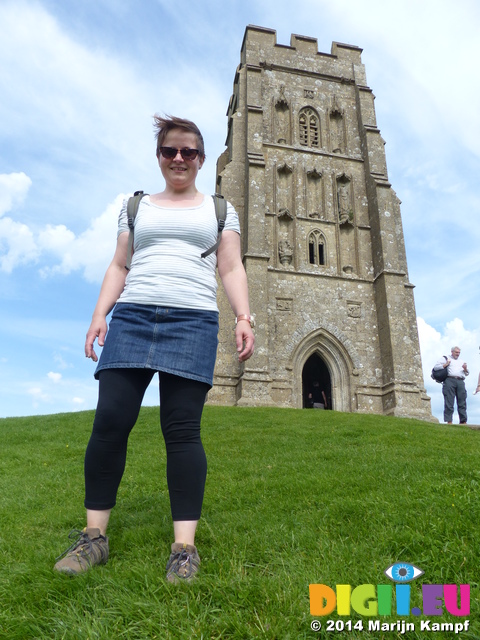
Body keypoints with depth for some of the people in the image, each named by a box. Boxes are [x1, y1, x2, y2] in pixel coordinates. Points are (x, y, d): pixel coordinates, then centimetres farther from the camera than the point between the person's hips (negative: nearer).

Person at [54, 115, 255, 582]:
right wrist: (99, 314, 5)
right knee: (110, 420, -6)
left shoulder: (220, 209, 19)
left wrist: (244, 318, -3)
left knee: (182, 428, -8)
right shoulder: (136, 206, 23)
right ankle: (93, 536, 7)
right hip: (131, 316, 2)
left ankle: (184, 546, -1)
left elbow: (232, 269, 11)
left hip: (193, 320, -2)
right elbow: (119, 266, 18)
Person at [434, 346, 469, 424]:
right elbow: (436, 367, 7)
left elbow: (467, 373, 24)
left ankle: (463, 421, -1)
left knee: (462, 403, -2)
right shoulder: (445, 359, 18)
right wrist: (445, 365, -5)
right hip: (450, 380, -4)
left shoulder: (461, 361, 31)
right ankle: (449, 421, -13)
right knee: (449, 402, -10)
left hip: (460, 382, 4)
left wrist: (465, 369, 3)